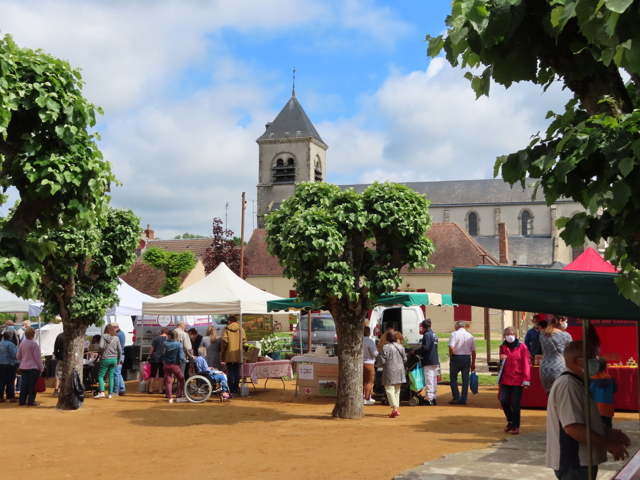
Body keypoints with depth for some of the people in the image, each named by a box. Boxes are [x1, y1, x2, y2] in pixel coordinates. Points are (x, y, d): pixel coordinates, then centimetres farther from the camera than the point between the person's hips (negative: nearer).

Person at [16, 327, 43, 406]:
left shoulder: (22, 344, 5)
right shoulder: (34, 344, -13)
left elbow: (18, 356, 12)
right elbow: (38, 357, -13)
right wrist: (41, 367, -6)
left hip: (23, 367, 6)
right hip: (33, 367, -6)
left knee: (24, 383, 11)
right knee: (32, 384, 0)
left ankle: (22, 401, 14)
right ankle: (31, 401, 0)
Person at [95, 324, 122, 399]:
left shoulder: (104, 336, -4)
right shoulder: (116, 338, 4)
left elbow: (101, 346, -17)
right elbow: (120, 349, 5)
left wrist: (101, 353, 3)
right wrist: (119, 360, 15)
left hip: (105, 359, -3)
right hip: (114, 359, 3)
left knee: (101, 376, 6)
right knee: (111, 377, 10)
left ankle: (101, 392, -8)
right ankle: (110, 394, 10)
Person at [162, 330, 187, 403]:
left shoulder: (165, 344, -5)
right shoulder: (178, 344, -13)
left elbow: (163, 354, -2)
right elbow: (181, 356, -13)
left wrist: (164, 360, 13)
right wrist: (185, 361, 3)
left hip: (167, 365, 3)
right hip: (175, 365, -3)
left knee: (168, 382, 9)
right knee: (181, 380, 11)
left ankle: (170, 398, 8)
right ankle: (179, 397, 8)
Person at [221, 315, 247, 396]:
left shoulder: (226, 329, -2)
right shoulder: (241, 329, 4)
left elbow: (224, 340, -13)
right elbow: (244, 340, -6)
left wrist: (223, 349, -1)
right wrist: (240, 347, 9)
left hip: (229, 353, -2)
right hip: (238, 354, 2)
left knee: (230, 372, 2)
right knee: (237, 372, 9)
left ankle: (231, 391, -1)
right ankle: (235, 390, 8)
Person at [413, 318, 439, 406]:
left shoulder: (427, 335, -14)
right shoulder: (434, 334, 15)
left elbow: (425, 348, -21)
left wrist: (415, 352, -9)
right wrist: (419, 352, 17)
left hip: (428, 361, -10)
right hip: (435, 361, 10)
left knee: (429, 380, -8)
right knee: (434, 380, 14)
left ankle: (429, 400, -9)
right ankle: (433, 398, 20)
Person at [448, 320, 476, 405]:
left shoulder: (454, 334, -7)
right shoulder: (470, 336, 6)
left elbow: (451, 347, -20)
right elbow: (473, 351, 7)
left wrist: (451, 355, -2)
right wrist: (473, 363, 14)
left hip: (456, 357, -3)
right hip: (467, 358, 3)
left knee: (453, 378, 9)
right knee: (465, 379, 8)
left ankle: (456, 398, 5)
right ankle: (463, 399, 9)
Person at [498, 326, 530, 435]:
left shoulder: (522, 347, -5)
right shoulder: (503, 347, 10)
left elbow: (526, 364, -7)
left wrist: (526, 380, -12)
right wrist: (501, 359, -4)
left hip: (518, 379, -4)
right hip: (506, 379, 4)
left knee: (515, 403, -2)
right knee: (503, 400, -4)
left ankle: (516, 426, 12)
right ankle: (510, 421, 19)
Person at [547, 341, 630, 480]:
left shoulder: (576, 383, 13)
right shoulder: (567, 385, -21)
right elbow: (573, 427, -28)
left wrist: (608, 432, 9)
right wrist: (608, 444, -20)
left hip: (580, 461, 10)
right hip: (573, 463, -10)